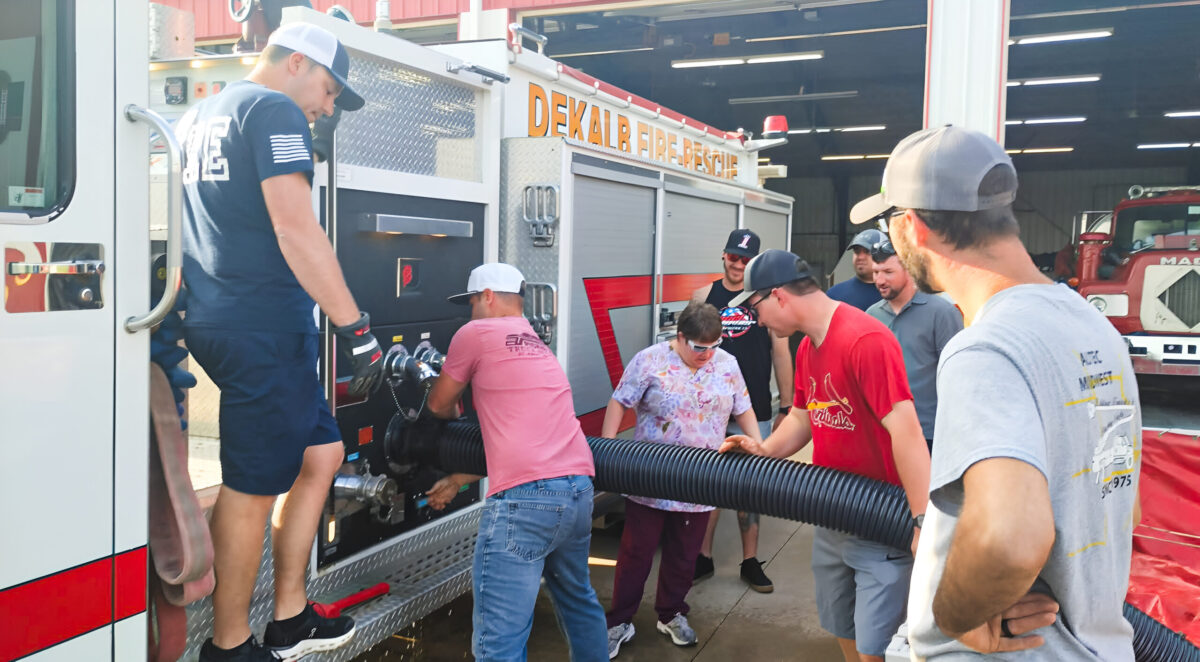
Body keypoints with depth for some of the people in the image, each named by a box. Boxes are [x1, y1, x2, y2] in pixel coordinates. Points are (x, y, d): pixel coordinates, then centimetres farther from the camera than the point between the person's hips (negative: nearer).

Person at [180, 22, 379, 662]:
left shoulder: (196, 118, 22)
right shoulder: (275, 111, -7)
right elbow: (295, 229, -18)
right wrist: (354, 326, -19)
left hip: (216, 323, 10)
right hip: (263, 327, -10)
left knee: (321, 453, 15)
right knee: (253, 488, -1)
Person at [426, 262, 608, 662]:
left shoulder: (477, 333, 3)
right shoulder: (539, 349, 26)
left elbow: (439, 406, 15)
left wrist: (457, 418, 38)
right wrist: (459, 480, 34)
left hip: (525, 496, -9)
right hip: (578, 487, 9)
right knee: (577, 599, 28)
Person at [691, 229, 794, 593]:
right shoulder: (703, 297, 5)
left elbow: (781, 354, 3)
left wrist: (786, 407, 1)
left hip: (753, 411, -1)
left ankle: (750, 562, 19)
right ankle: (703, 558, 22)